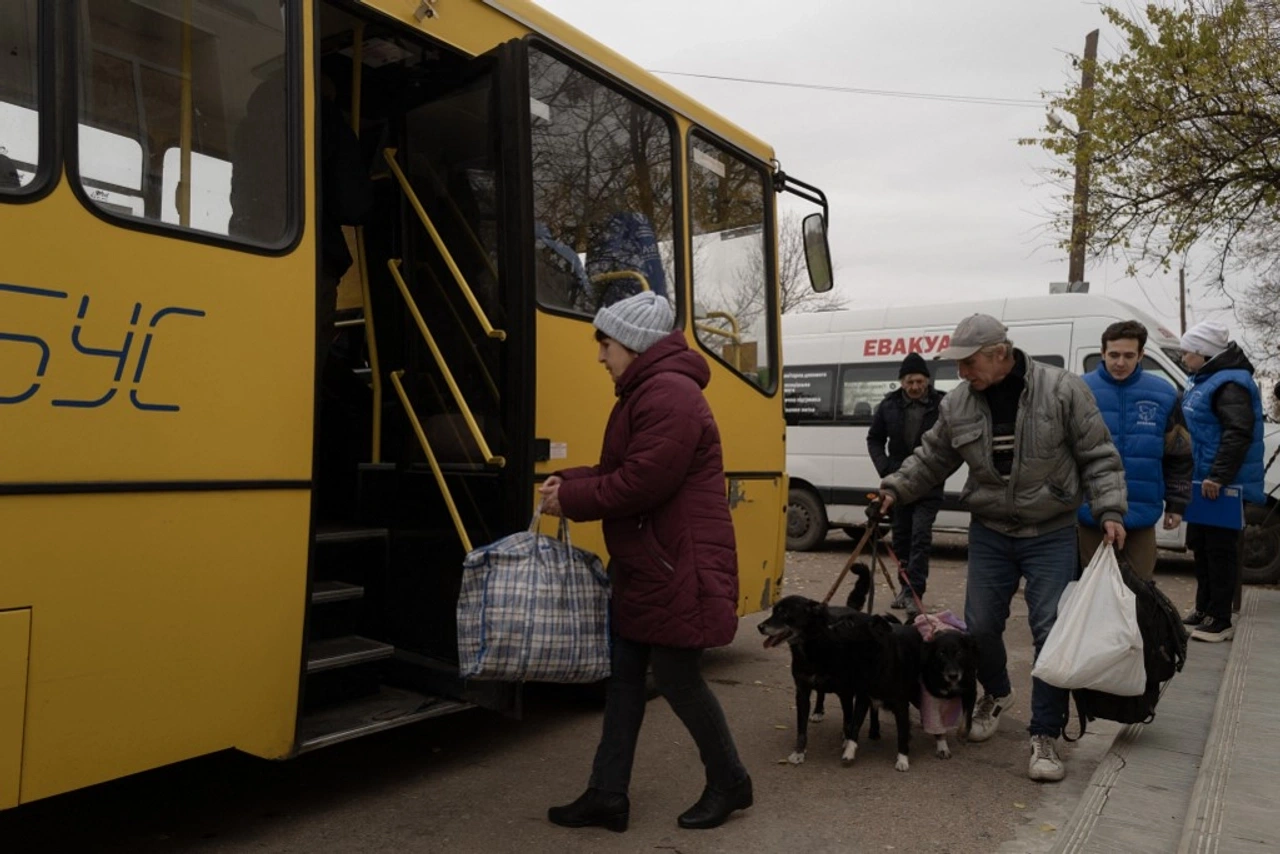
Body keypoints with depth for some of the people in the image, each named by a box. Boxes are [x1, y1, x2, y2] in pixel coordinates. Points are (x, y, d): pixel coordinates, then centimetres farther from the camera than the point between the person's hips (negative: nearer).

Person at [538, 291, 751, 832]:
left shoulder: (669, 394, -19)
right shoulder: (645, 392, 16)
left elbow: (643, 483, -25)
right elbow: (619, 470, 16)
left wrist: (571, 499, -14)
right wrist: (568, 482, 1)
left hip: (677, 567, -10)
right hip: (644, 563, 10)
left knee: (676, 675, 3)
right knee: (625, 673, 11)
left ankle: (730, 783, 24)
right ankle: (607, 794, 20)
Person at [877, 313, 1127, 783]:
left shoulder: (1062, 390, -14)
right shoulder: (957, 403, -3)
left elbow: (1098, 456, -7)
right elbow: (932, 457, 10)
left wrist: (1110, 511, -15)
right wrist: (895, 489, -1)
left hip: (1051, 536, -3)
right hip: (989, 533, 3)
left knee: (1052, 633, -3)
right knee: (981, 626, 9)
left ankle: (1045, 736, 11)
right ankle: (995, 694, 40)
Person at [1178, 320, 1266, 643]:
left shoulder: (1229, 384, -17)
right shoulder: (1202, 381, 14)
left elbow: (1239, 433, -28)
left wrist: (1218, 476, -31)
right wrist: (1195, 475, 21)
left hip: (1223, 486, -10)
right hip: (1203, 482, 10)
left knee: (1220, 550, -3)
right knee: (1201, 547, 17)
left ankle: (1220, 621, 5)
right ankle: (1204, 610, 29)